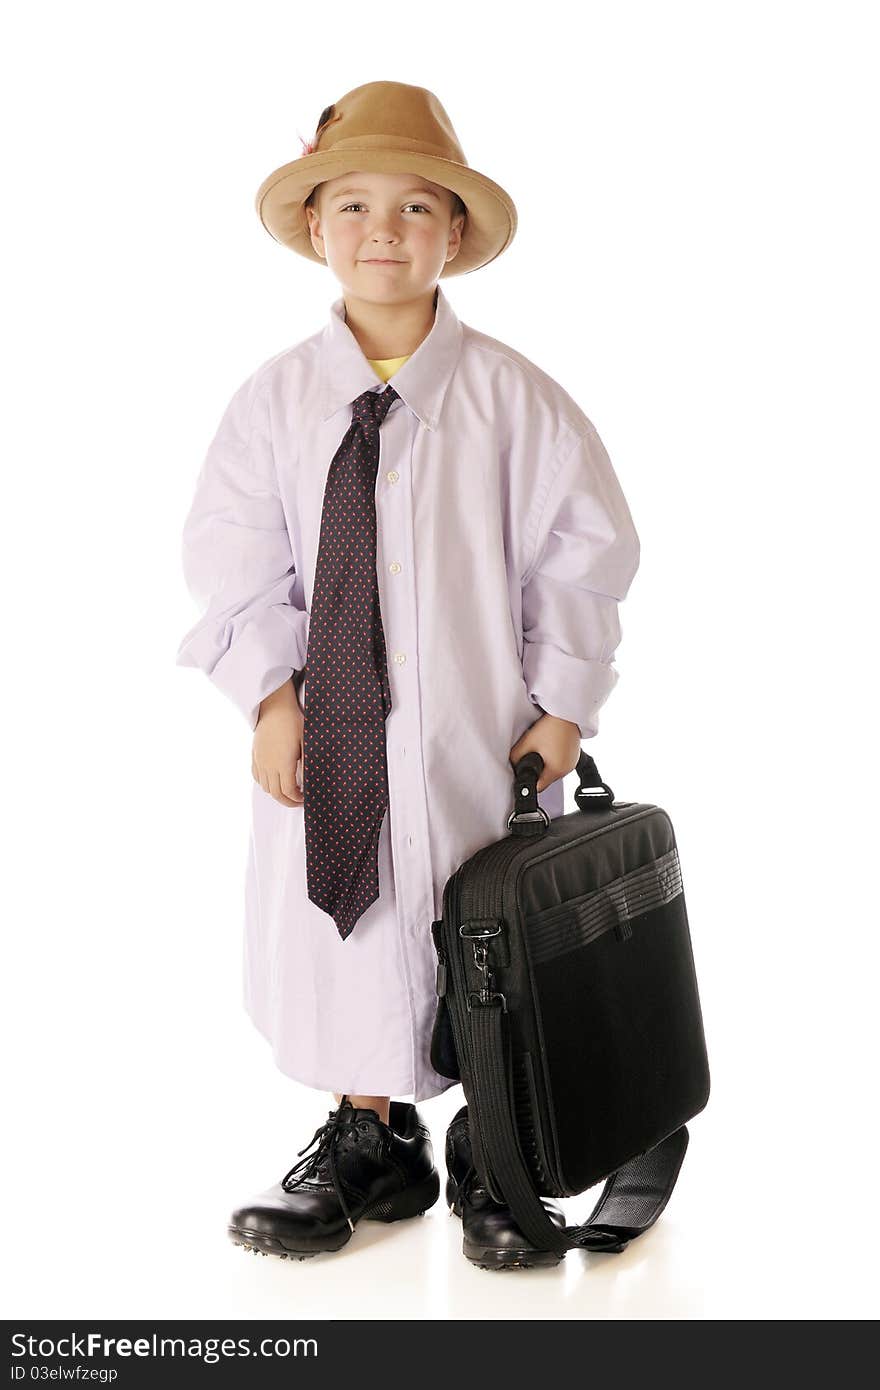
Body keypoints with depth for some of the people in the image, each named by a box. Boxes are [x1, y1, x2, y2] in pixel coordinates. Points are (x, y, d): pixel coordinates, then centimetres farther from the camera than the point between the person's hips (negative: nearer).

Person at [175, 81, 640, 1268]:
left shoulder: (513, 398, -5)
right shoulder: (276, 399, 0)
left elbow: (585, 550, -2)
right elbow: (234, 558, 1)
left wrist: (563, 702, -6)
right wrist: (270, 690, -9)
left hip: (480, 731, -2)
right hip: (330, 729, 2)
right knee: (340, 934, 11)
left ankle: (494, 1160, 27)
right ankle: (373, 1142, 30)